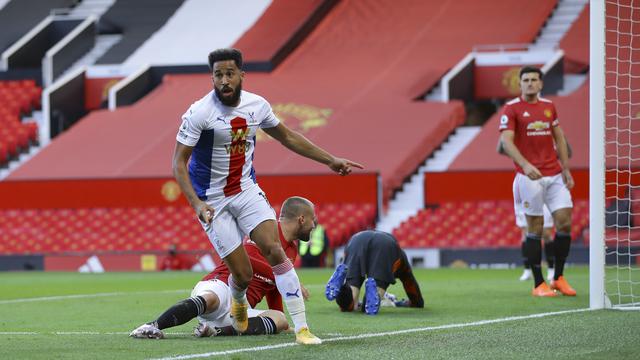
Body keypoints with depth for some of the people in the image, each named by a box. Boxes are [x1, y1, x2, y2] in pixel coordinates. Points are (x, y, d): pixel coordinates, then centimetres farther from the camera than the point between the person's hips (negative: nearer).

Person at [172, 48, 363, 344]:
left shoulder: (257, 106, -2)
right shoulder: (199, 113, -18)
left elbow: (287, 137, 15)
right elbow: (179, 162, -15)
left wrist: (330, 160, 16)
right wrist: (196, 203, -28)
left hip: (246, 190, 4)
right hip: (212, 200, -3)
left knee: (275, 250, -17)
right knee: (242, 273, -7)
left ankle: (301, 328, -16)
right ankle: (238, 300, 33)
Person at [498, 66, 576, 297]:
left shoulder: (549, 106, 13)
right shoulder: (512, 109, -3)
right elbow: (506, 141, -13)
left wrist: (566, 169, 13)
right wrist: (525, 165, -26)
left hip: (554, 174, 5)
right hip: (530, 176, -5)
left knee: (565, 222, -2)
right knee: (535, 228, -3)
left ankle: (558, 278, 12)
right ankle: (538, 284, 3)